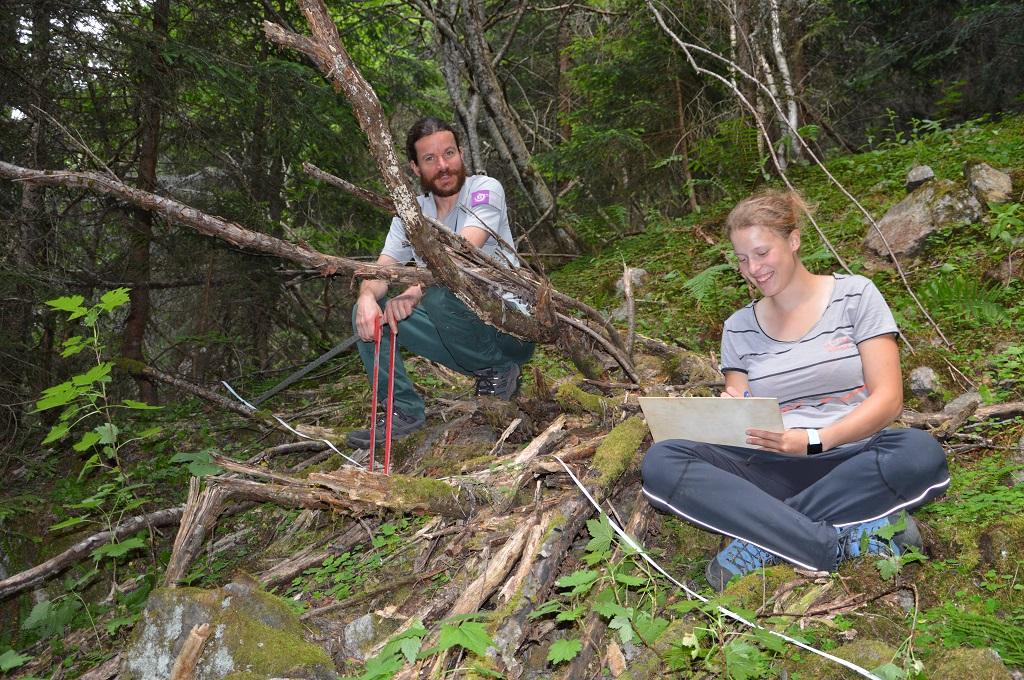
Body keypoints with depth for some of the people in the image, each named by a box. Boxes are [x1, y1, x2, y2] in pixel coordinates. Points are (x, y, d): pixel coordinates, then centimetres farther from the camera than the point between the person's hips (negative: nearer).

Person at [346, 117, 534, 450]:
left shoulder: (485, 190, -11)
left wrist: (415, 290, -45)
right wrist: (368, 296, -29)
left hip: (510, 329, -5)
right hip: (459, 338, 6)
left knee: (439, 294, -33)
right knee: (367, 310, -8)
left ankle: (498, 370, -10)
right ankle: (403, 411, -3)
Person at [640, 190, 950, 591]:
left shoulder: (854, 295, 4)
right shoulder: (739, 328, 12)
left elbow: (888, 398, -5)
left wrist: (813, 441, -20)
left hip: (851, 459, -2)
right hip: (772, 468, 2)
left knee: (921, 452, -35)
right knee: (661, 461, -24)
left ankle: (764, 537, -24)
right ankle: (839, 538, -27)